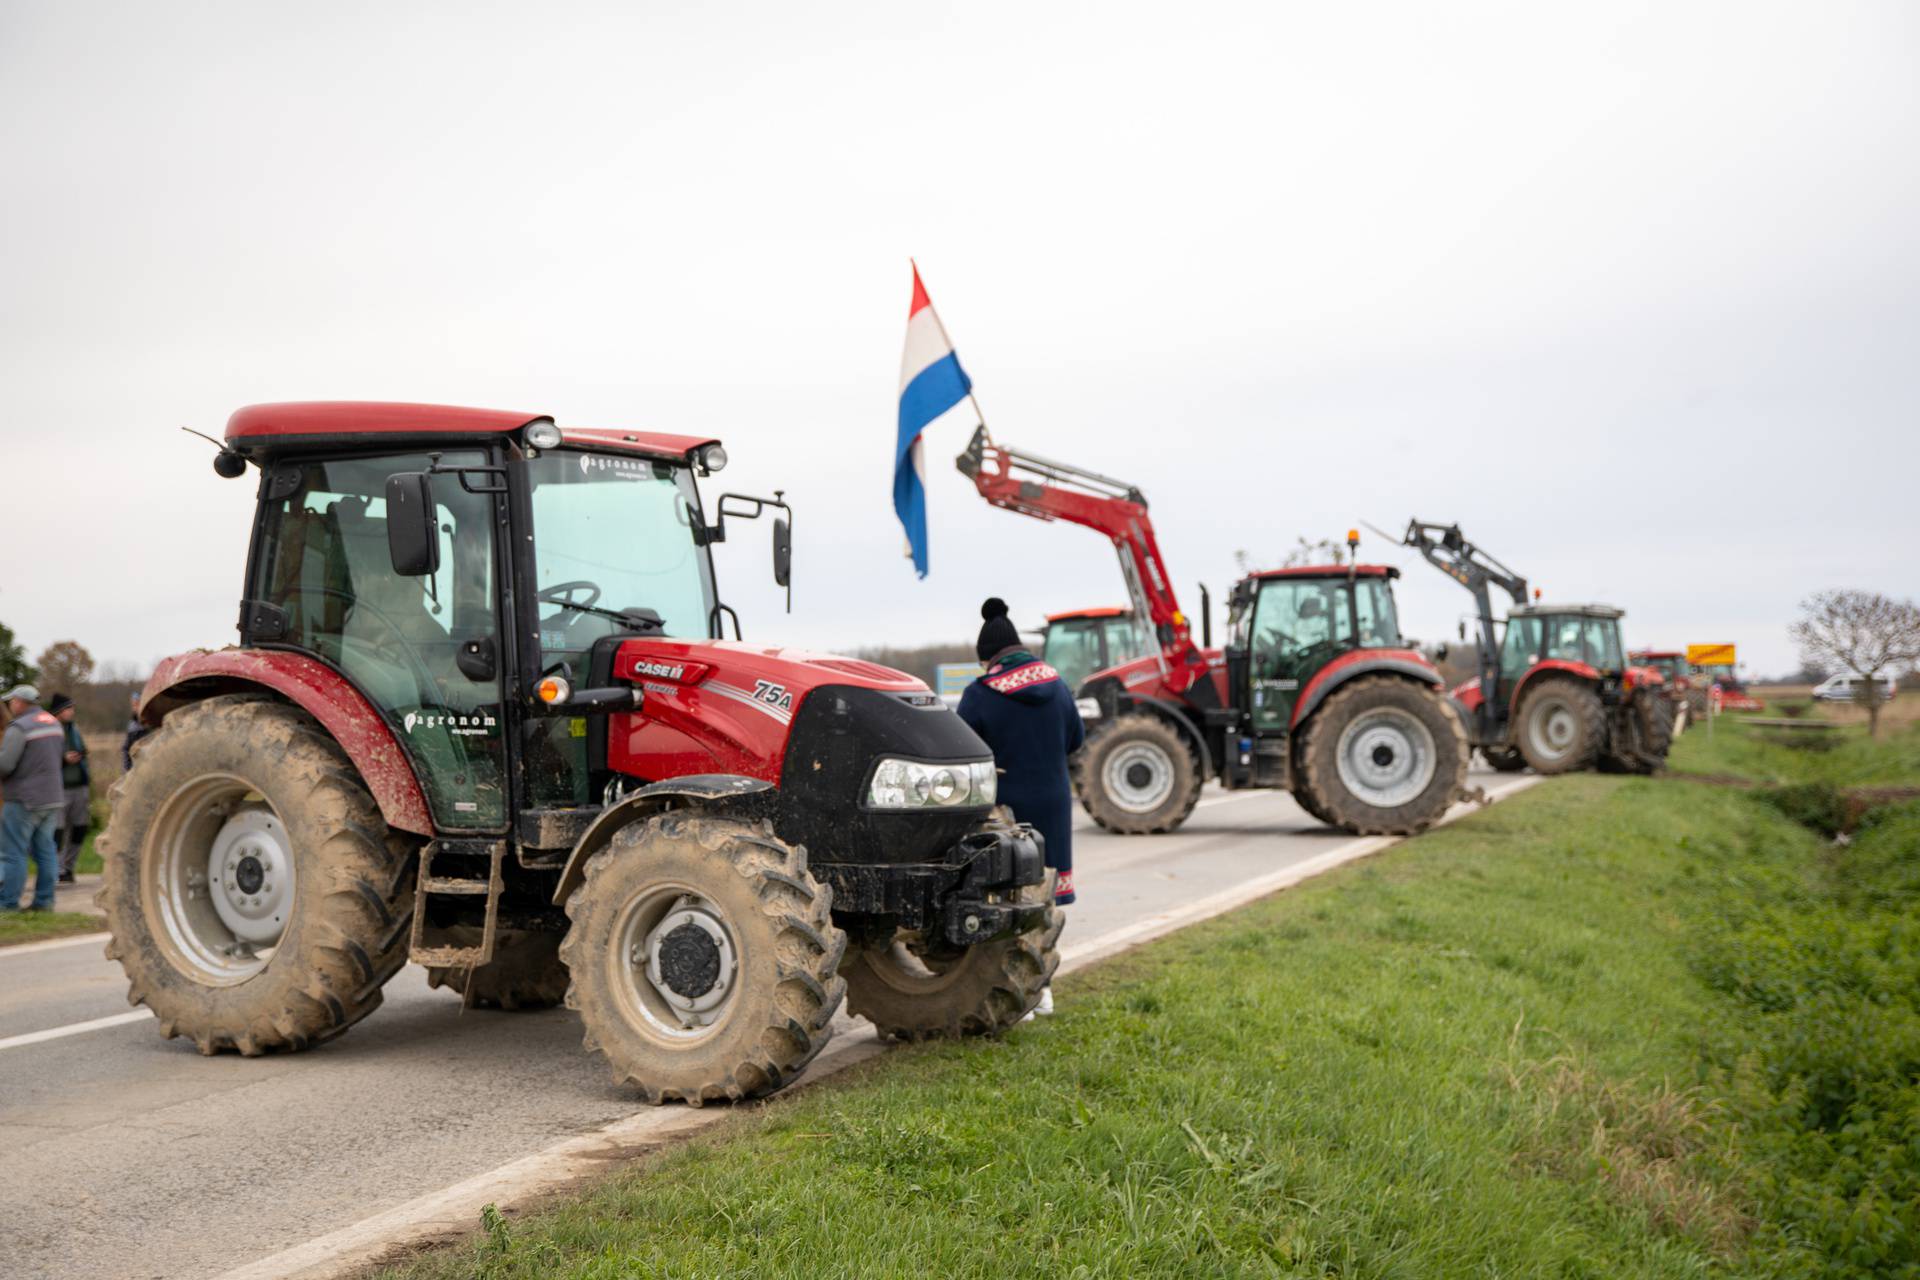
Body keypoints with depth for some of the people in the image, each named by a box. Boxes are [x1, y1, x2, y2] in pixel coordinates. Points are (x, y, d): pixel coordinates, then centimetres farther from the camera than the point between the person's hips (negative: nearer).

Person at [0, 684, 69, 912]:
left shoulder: (20, 727, -15)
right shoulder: (54, 723, 11)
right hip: (52, 798, 8)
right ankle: (44, 900, 11)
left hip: (24, 801, -8)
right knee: (45, 851, 11)